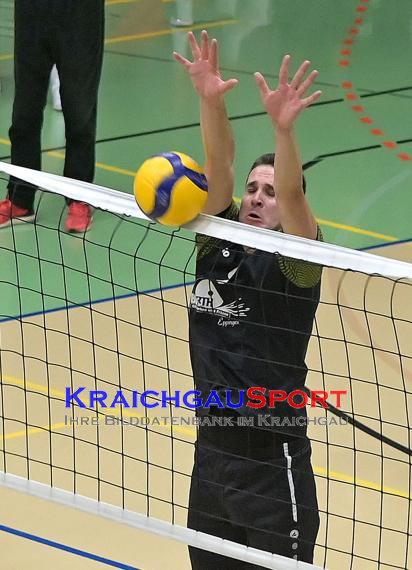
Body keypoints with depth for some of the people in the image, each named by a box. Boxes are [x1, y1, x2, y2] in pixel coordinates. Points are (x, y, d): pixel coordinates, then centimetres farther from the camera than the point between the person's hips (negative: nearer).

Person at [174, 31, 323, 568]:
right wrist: (210, 101, -23)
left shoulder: (294, 261, -8)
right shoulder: (217, 242, 4)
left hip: (274, 464, -5)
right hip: (212, 451, 6)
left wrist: (283, 127, -43)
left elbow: (292, 194, -26)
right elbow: (219, 162, -8)